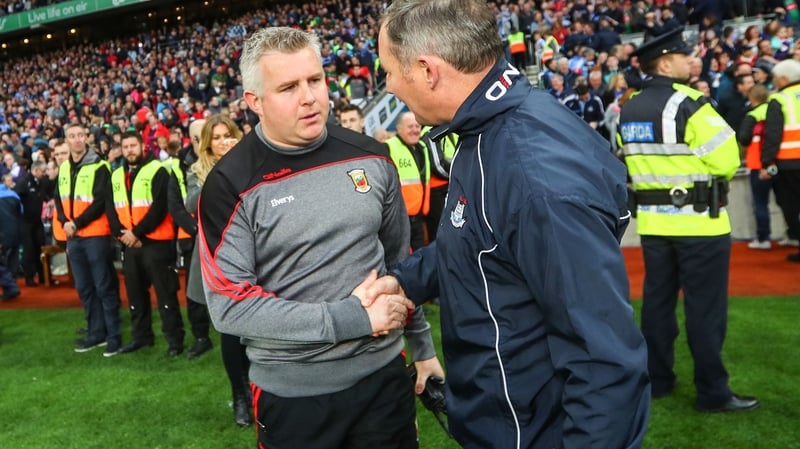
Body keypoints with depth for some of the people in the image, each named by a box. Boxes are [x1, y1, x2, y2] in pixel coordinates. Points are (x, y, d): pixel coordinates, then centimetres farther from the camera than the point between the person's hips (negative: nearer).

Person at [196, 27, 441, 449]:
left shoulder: (370, 157, -2)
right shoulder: (229, 185, -14)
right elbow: (229, 305, -17)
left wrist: (423, 347, 12)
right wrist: (349, 319, -20)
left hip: (383, 373, 3)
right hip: (292, 393, -3)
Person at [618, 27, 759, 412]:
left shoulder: (628, 110, 8)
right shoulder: (689, 104, -14)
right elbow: (727, 160, -14)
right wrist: (702, 167, 6)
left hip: (653, 219, 7)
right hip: (698, 221, -7)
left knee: (657, 300, 13)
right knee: (705, 307, 2)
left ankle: (657, 379, 22)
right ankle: (713, 392, 11)